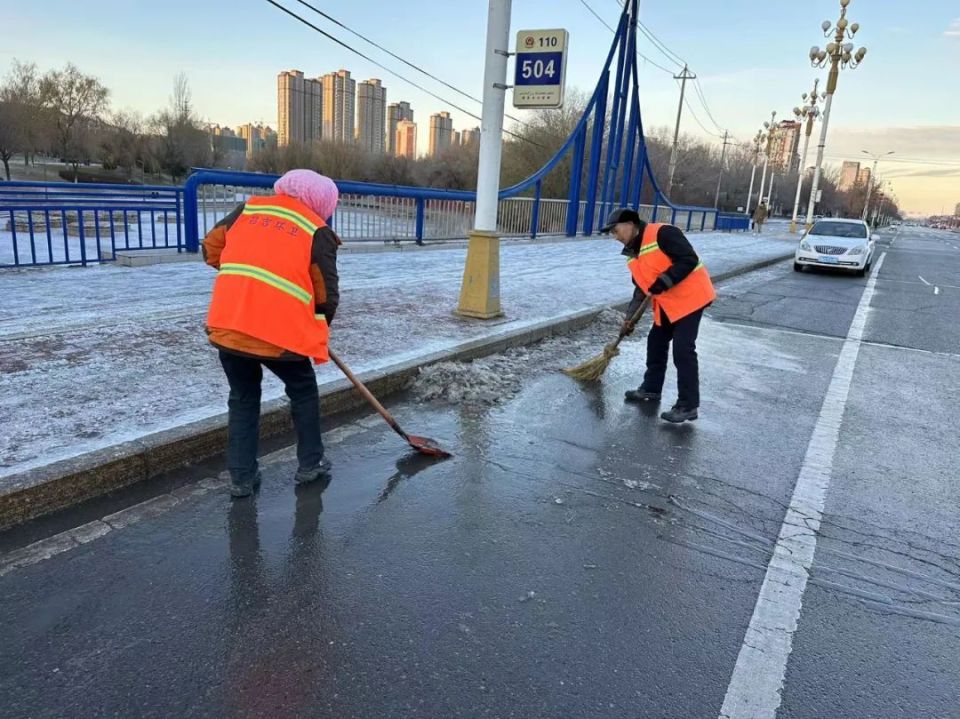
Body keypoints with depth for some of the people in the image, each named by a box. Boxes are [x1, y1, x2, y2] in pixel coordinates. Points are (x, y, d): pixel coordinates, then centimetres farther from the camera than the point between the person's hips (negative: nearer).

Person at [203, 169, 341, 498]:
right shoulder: (318, 231, 0)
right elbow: (327, 294, 0)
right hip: (280, 331, -4)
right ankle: (310, 464, 29)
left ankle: (242, 477, 23)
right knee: (303, 391, 20)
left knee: (243, 400, 20)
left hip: (228, 326, 4)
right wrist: (318, 326, 20)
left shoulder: (247, 208, 12)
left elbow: (211, 246, 19)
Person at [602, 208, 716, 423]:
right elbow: (641, 288, 13)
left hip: (690, 297, -9)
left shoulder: (662, 233, -18)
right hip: (666, 304, 9)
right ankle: (651, 389, 33)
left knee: (683, 350, -10)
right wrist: (630, 317, 6)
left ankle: (689, 405, -3)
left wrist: (664, 281, -28)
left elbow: (689, 260, -23)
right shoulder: (632, 254, 9)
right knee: (656, 343, 16)